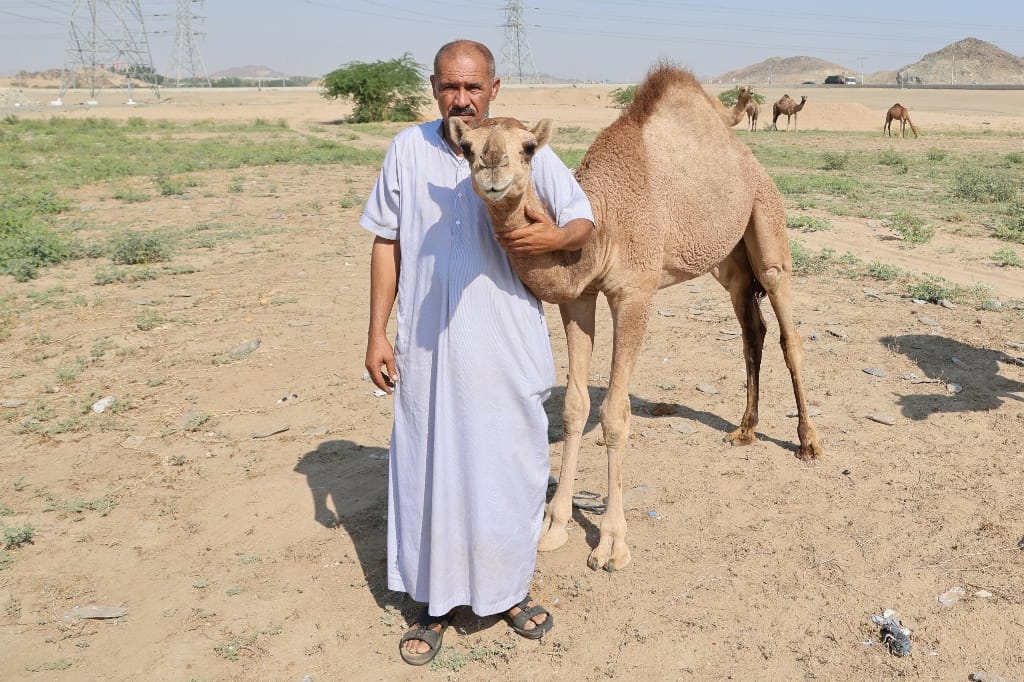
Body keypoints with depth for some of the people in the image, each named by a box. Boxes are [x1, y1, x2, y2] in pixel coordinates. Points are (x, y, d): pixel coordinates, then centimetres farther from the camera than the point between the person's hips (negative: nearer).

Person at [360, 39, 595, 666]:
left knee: (511, 467, 10)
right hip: (427, 349, 1)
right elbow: (387, 243, 6)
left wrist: (555, 237, -19)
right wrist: (377, 333, 4)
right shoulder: (409, 149, 1)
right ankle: (436, 602, 28)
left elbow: (585, 222, 5)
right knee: (429, 471, 9)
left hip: (509, 350, 0)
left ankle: (511, 588, 34)